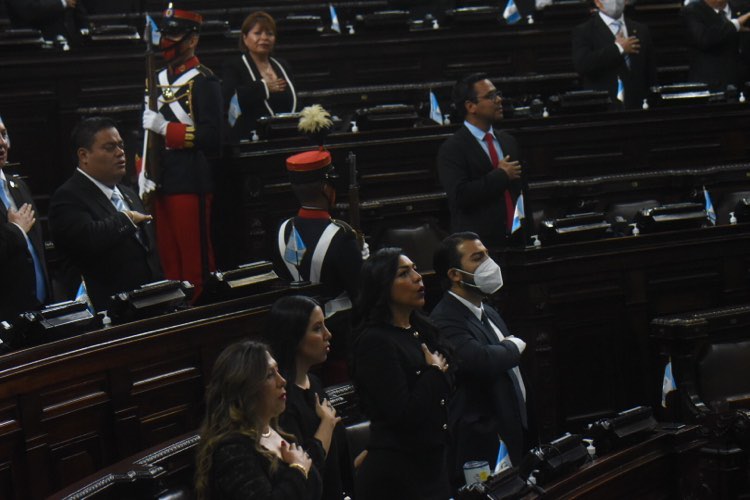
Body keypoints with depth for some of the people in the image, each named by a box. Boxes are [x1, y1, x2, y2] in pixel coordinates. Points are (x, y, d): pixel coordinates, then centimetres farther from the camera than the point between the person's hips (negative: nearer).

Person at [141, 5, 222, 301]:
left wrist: (166, 128, -17)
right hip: (161, 182, 7)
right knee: (169, 262, 11)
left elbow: (211, 136, -15)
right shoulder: (159, 80, 16)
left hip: (191, 183, -7)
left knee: (195, 264, -3)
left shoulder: (203, 81, -8)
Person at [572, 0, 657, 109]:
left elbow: (651, 73, 15)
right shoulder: (583, 31, 1)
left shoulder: (641, 30, 15)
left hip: (636, 107, 4)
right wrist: (618, 48, -10)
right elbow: (582, 65, -16)